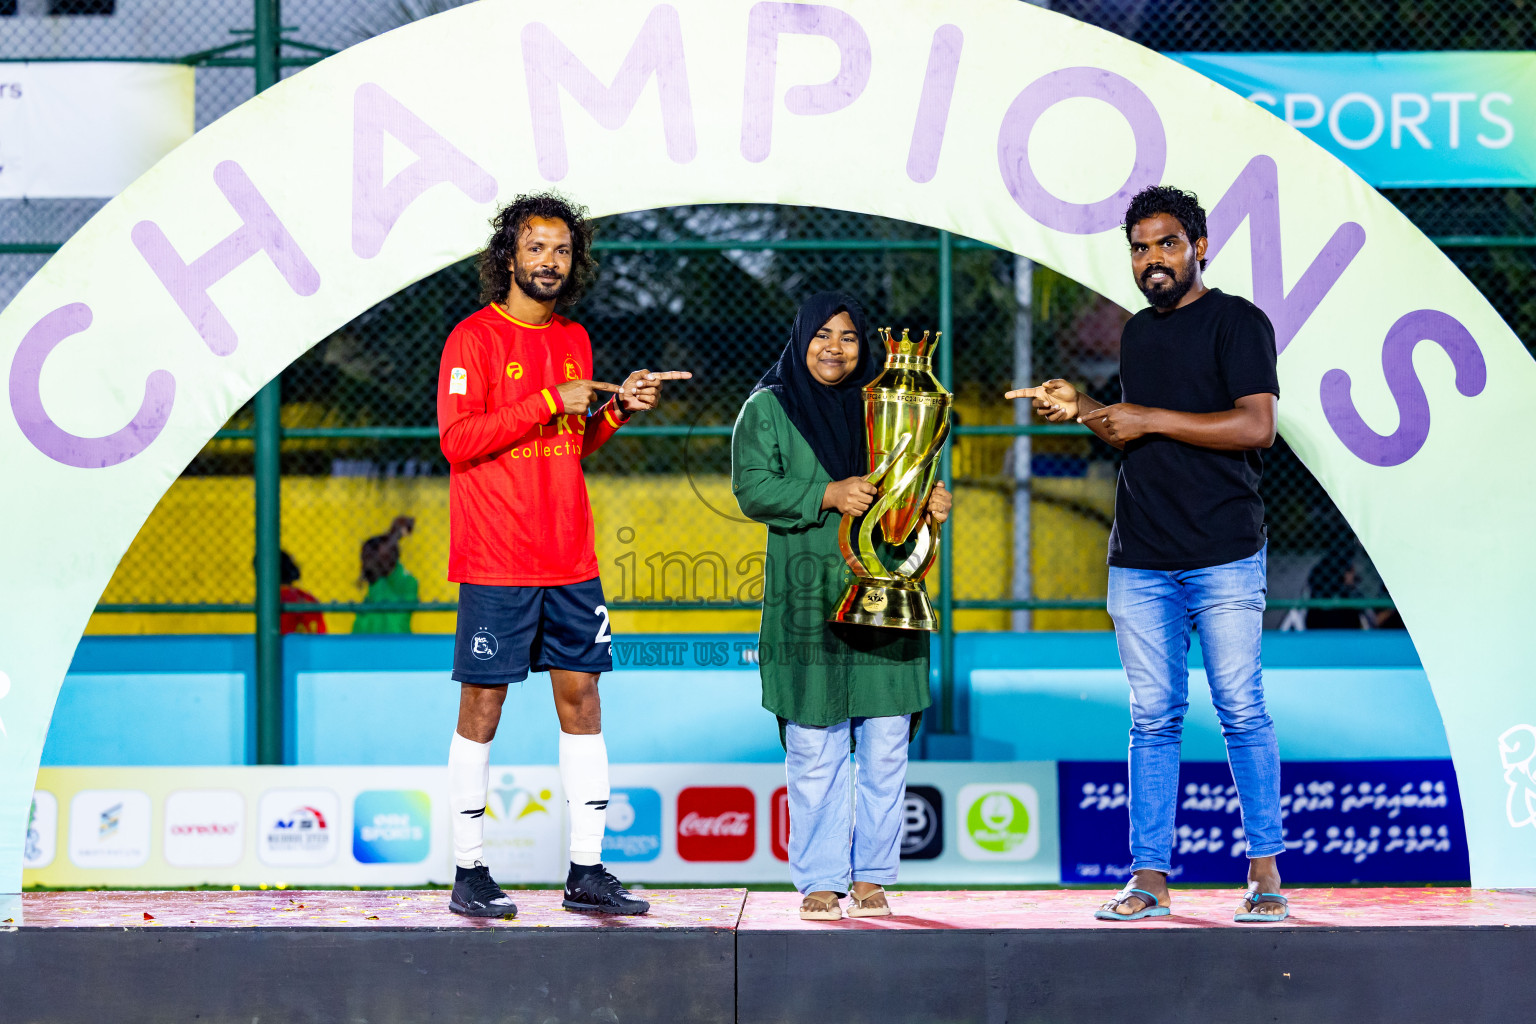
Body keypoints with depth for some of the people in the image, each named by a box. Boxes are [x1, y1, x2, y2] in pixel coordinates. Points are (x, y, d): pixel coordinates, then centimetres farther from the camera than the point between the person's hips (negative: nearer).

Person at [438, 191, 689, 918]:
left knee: (580, 697, 4)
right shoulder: (474, 337, -6)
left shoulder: (574, 340, 14)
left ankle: (587, 872, 8)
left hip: (571, 562, 6)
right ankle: (468, 874, 6)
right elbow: (457, 439, -14)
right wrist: (549, 401, -17)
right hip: (495, 562, -6)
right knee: (482, 705, -1)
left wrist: (617, 408, 3)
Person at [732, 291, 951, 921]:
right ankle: (819, 881, 3)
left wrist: (934, 504, -4)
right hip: (808, 604, -3)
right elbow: (753, 488, -5)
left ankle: (872, 876, 10)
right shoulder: (768, 408, 6)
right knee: (814, 751, -3)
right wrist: (829, 496, -17)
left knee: (885, 749, 1)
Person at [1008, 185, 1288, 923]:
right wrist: (1082, 411, 10)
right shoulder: (1138, 334, 18)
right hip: (1139, 559, 6)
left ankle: (1265, 870, 5)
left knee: (1242, 711, -3)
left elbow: (1255, 425, -15)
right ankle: (1149, 876, 5)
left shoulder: (1236, 322, -3)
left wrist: (1149, 418, -12)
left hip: (1223, 558, -6)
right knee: (1152, 719, 4)